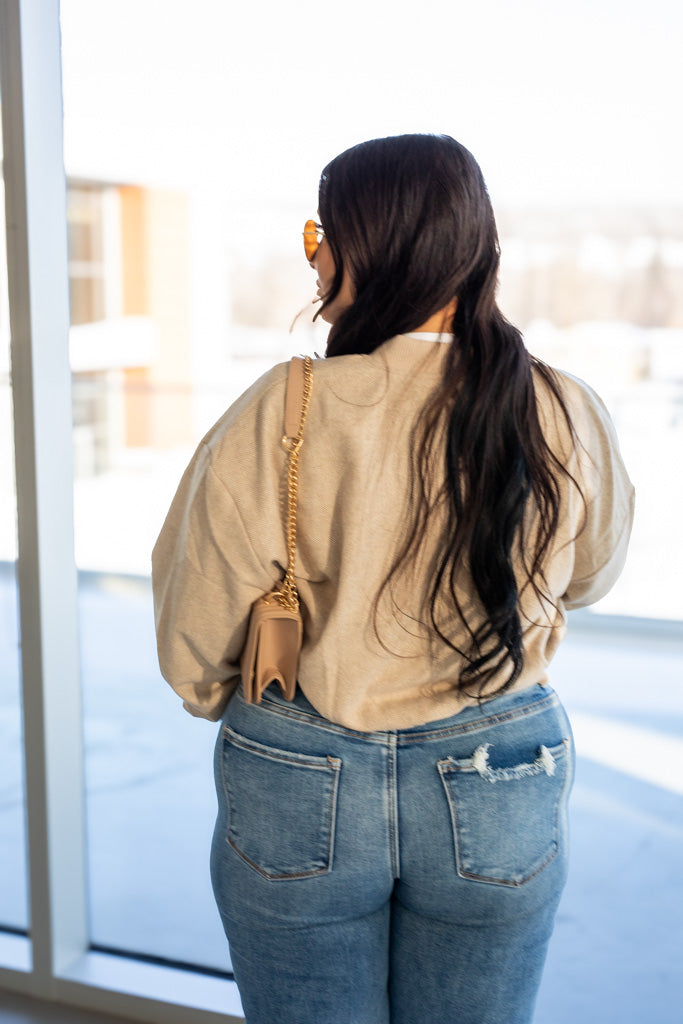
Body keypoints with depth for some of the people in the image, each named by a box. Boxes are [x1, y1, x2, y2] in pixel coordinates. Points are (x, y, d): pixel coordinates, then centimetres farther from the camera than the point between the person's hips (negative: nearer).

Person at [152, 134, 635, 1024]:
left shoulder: (279, 417, -18)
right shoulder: (570, 420, -10)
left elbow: (194, 638, -8)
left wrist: (229, 702, 13)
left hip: (299, 789, -2)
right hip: (500, 795, 2)